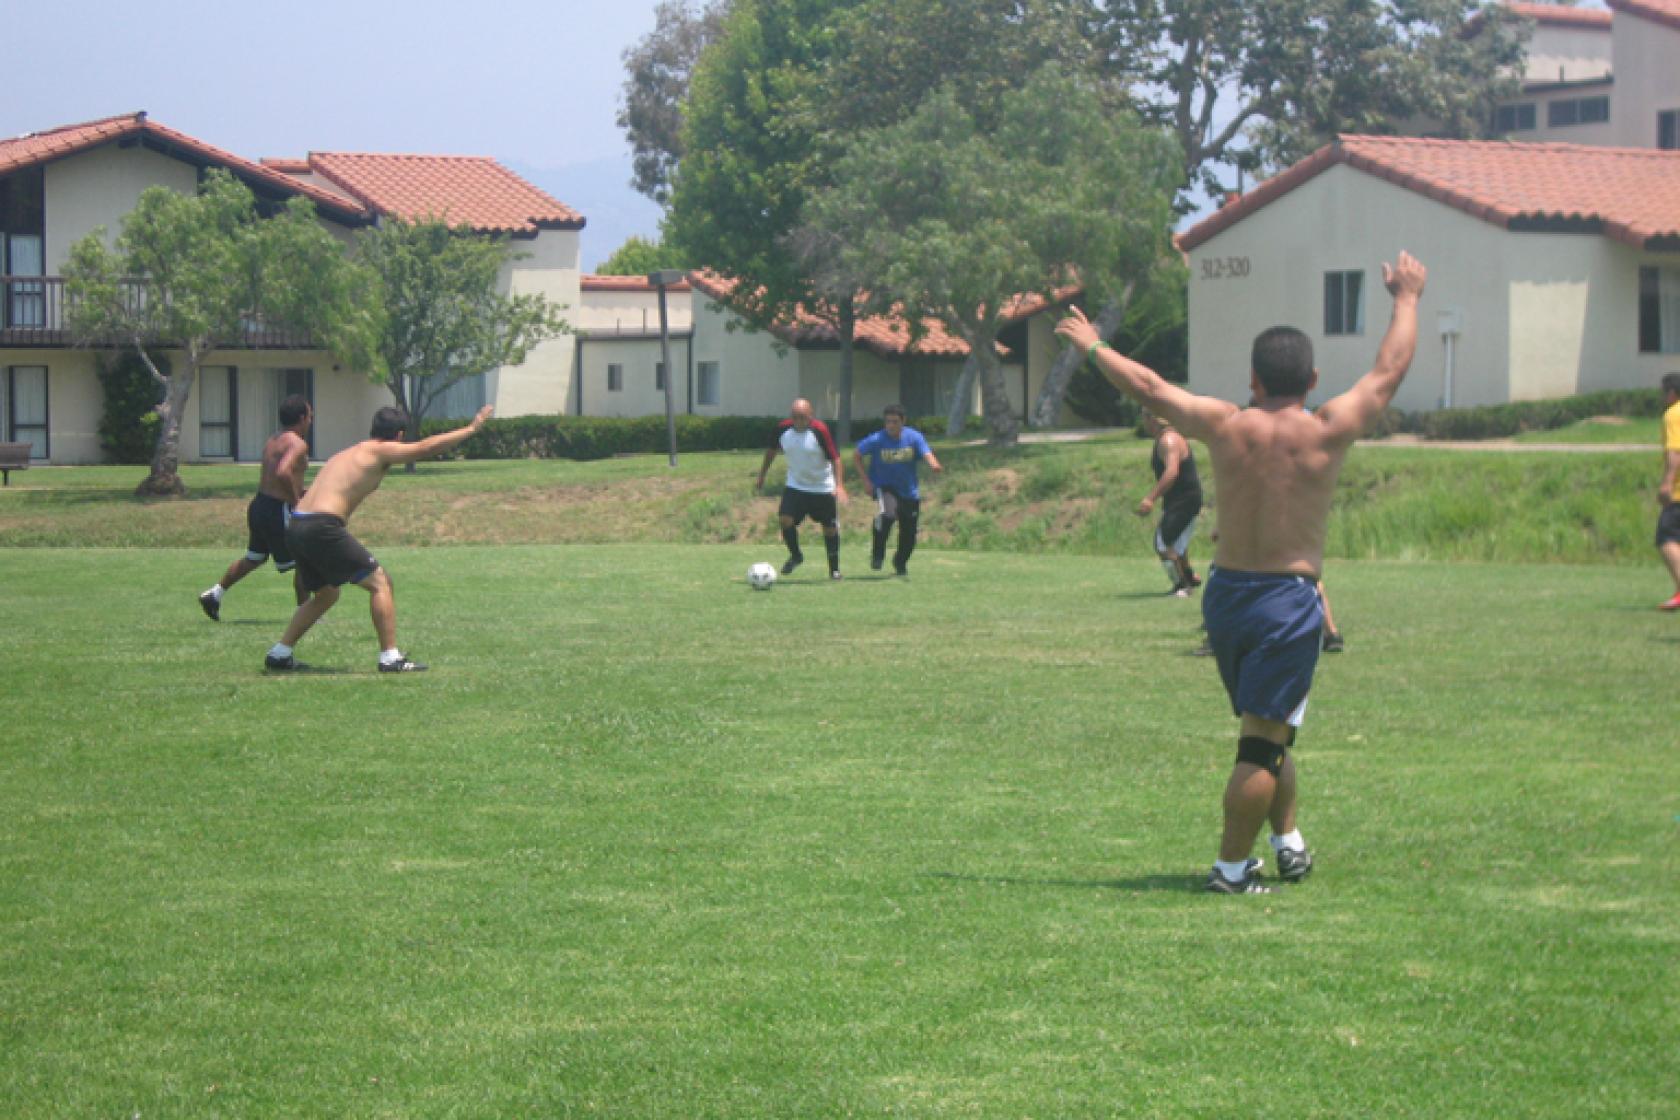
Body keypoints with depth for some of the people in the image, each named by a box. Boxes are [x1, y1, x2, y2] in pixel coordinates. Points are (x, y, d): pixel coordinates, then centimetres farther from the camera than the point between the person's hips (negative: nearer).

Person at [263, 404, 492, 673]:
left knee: (325, 595, 25)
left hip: (296, 528, 9)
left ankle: (278, 655, 24)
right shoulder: (379, 450, 1)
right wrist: (471, 429, -1)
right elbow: (425, 448, -7)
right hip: (322, 527, -9)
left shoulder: (347, 454, 26)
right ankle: (390, 658, -7)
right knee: (379, 582, -1)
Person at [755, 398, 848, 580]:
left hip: (823, 488, -3)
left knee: (830, 529, 3)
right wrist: (761, 477, 16)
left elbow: (835, 459, -19)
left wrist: (839, 485, -30)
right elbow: (771, 451, 11)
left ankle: (834, 568, 20)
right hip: (795, 485, 3)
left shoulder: (820, 430, -20)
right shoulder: (783, 429, -7)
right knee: (785, 519, -15)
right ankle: (795, 555, 10)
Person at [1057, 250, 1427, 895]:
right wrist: (1407, 299, 19)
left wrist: (1092, 345, 25)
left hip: (1225, 593, 4)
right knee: (1265, 740, -1)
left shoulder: (1224, 427, -3)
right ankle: (1231, 867, -1)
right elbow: (1390, 370, 4)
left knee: (1264, 730, 22)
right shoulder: (1329, 432, -9)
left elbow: (1146, 386, 10)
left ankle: (1288, 841, 30)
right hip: (1289, 599, -4)